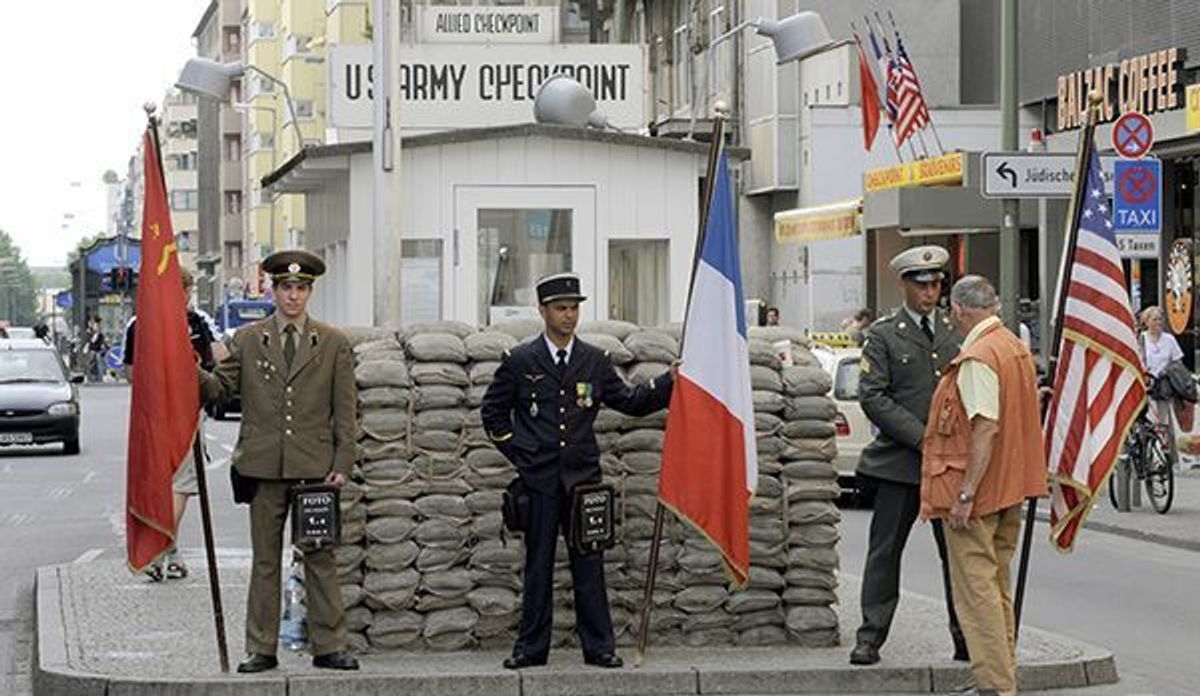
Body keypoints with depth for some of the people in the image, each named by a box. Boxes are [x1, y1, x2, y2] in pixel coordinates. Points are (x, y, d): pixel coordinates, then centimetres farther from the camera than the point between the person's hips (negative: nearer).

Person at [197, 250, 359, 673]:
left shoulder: (334, 344, 6)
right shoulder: (247, 340, 8)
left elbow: (345, 410, 5)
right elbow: (221, 387, 8)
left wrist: (342, 464, -3)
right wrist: (194, 373, -13)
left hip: (315, 468, 0)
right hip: (264, 467, 1)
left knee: (320, 558, 4)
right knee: (264, 561, 5)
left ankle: (328, 647, 9)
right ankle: (261, 650, 10)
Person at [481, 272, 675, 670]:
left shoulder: (595, 361, 9)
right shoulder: (520, 362, 4)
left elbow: (630, 402, 10)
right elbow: (493, 413, 11)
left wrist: (670, 382, -3)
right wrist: (519, 454, 3)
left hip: (583, 475, 1)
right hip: (538, 478, -1)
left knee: (588, 563, 1)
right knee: (538, 563, 3)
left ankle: (599, 647, 6)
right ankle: (531, 648, 9)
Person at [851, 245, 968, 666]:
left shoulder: (957, 331, 12)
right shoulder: (883, 335, 1)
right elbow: (872, 397, -7)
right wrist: (921, 437, -13)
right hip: (900, 461, -3)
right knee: (885, 551, 1)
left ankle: (966, 638, 12)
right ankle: (871, 637, 7)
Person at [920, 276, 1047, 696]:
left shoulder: (978, 358, -18)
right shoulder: (1017, 349, 12)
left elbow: (985, 428, -24)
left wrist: (965, 494, -23)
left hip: (977, 492, -10)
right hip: (1010, 488, 10)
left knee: (977, 589, -5)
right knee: (997, 586, 16)